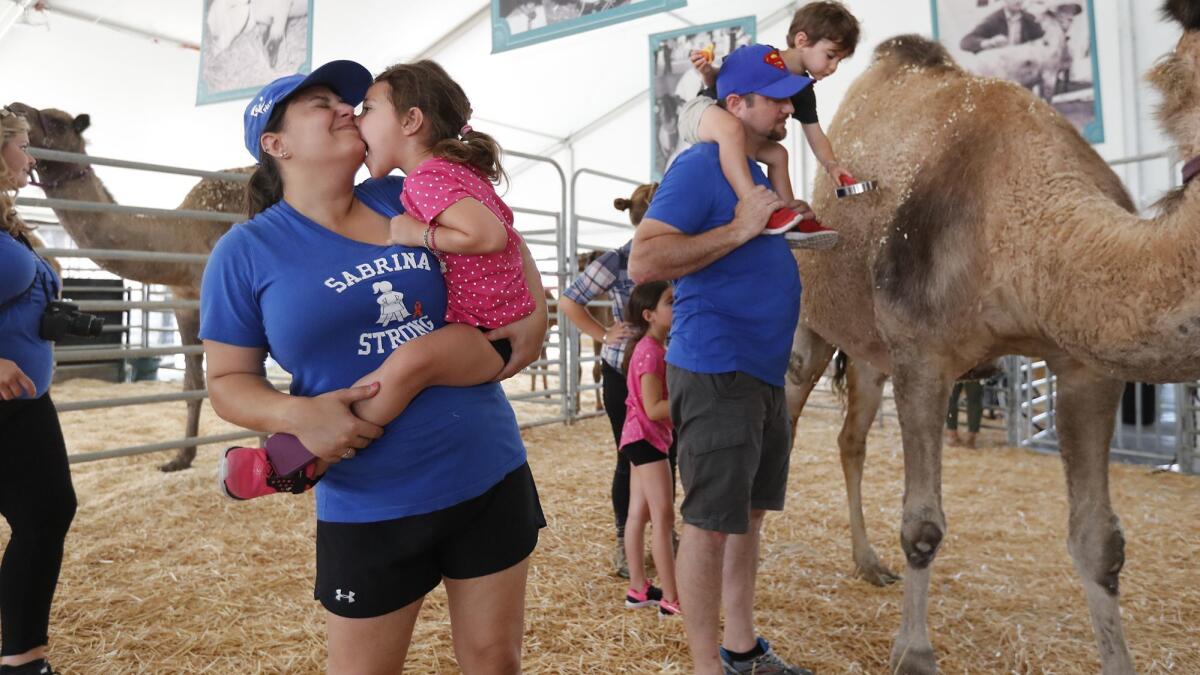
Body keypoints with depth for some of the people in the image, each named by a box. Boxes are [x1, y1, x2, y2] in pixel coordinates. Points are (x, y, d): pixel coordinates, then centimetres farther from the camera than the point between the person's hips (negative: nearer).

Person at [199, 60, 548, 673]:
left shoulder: (406, 200, 3)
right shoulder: (246, 252, -3)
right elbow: (227, 379, 1)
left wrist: (535, 310, 0)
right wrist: (298, 414, -20)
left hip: (490, 476, 3)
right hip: (368, 508, -2)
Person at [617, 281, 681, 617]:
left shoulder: (654, 348, 13)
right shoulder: (650, 352, -19)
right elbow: (654, 408, -22)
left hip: (643, 438, 10)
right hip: (646, 438, -10)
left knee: (638, 515, 13)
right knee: (664, 519, -6)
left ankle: (638, 589, 22)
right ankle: (671, 599, 0)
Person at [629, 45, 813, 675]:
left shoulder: (757, 171, 17)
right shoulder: (697, 166, -10)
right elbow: (643, 261, -20)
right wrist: (739, 229, -20)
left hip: (764, 372, 10)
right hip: (716, 371, -9)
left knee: (748, 513, 15)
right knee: (709, 523, -2)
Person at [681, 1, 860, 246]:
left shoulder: (804, 90, 4)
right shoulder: (760, 56, -17)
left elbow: (816, 137, 4)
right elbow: (718, 80, -5)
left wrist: (832, 165, -13)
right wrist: (707, 71, -28)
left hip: (730, 131, 9)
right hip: (702, 111, -9)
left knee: (777, 154, 11)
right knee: (730, 126, -39)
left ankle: (791, 223, 11)